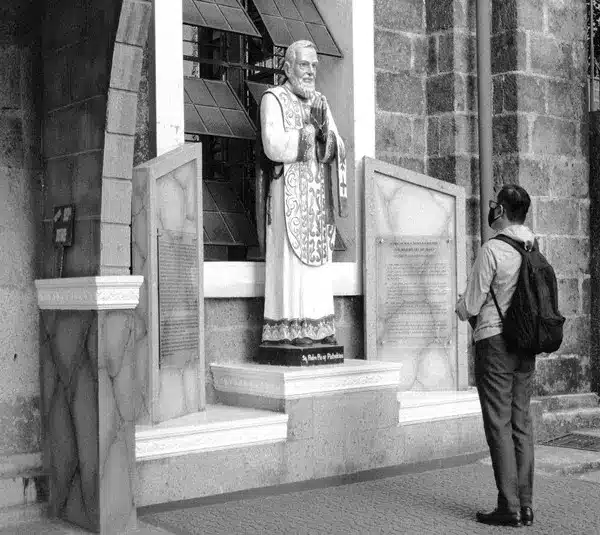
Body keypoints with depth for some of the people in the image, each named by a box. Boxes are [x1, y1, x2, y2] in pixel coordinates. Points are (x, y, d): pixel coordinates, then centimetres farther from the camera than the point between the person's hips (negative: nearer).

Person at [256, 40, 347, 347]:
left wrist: (324, 130, -13)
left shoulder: (320, 102, 16)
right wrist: (310, 130, -8)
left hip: (319, 194, 6)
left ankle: (318, 324, 9)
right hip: (288, 193, -6)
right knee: (290, 257, -8)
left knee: (318, 257, 5)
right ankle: (289, 327, -6)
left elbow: (337, 150, 7)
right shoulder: (273, 99, -2)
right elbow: (273, 146, -17)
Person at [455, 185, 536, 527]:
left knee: (499, 425, -2)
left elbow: (470, 306, -11)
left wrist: (462, 308, 11)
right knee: (522, 423, 10)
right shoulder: (535, 250, 6)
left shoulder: (493, 250, -14)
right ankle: (526, 505, 14)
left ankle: (509, 508, -1)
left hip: (495, 341, -7)